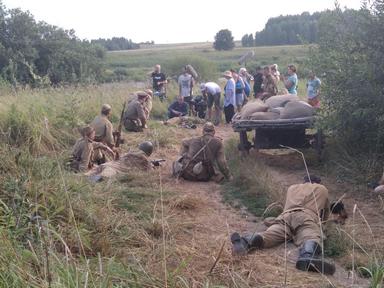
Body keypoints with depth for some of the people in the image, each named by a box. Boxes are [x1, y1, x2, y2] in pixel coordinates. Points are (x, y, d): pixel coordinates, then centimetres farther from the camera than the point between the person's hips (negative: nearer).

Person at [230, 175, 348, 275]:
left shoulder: (292, 188, 41)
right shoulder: (322, 189, 35)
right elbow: (325, 216, 44)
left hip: (285, 216, 3)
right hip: (306, 217, -2)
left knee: (269, 235, -24)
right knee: (311, 237, -31)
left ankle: (245, 242, -57)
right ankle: (308, 256, -68)